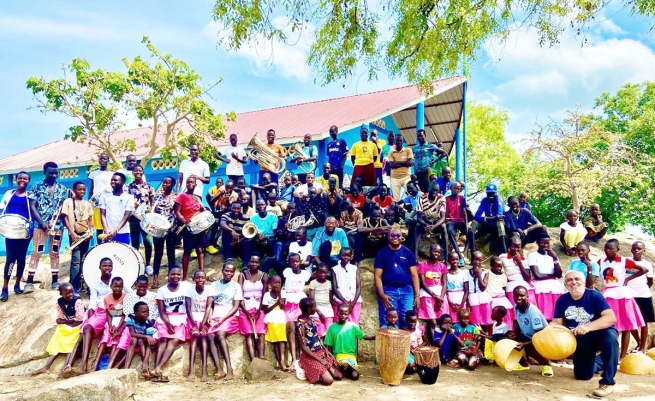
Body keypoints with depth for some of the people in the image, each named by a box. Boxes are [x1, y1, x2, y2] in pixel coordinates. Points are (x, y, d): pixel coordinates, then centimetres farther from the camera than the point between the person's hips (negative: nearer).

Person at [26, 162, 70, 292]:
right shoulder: (37, 187, 2)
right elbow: (32, 206, -2)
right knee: (36, 252, -4)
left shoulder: (63, 189, 9)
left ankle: (55, 281, 11)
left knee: (54, 253, 6)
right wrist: (42, 222, -12)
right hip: (40, 224, -2)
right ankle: (29, 282, -1)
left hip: (57, 225, 2)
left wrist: (54, 222, -8)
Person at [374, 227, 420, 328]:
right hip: (388, 291, -1)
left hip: (407, 290, 2)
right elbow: (378, 276, 0)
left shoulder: (408, 252, 7)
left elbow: (414, 275, 6)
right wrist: (382, 295, -12)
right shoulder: (382, 253, 3)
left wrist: (417, 295, -2)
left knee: (408, 321, 1)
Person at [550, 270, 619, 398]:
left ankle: (607, 382, -26)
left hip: (601, 333, -4)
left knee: (610, 336, -39)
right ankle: (600, 362, 47)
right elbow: (557, 322, -7)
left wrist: (588, 327, -44)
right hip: (581, 340, 4)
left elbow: (611, 317, -31)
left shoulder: (594, 295, -21)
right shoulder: (562, 300, -11)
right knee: (582, 375, 11)